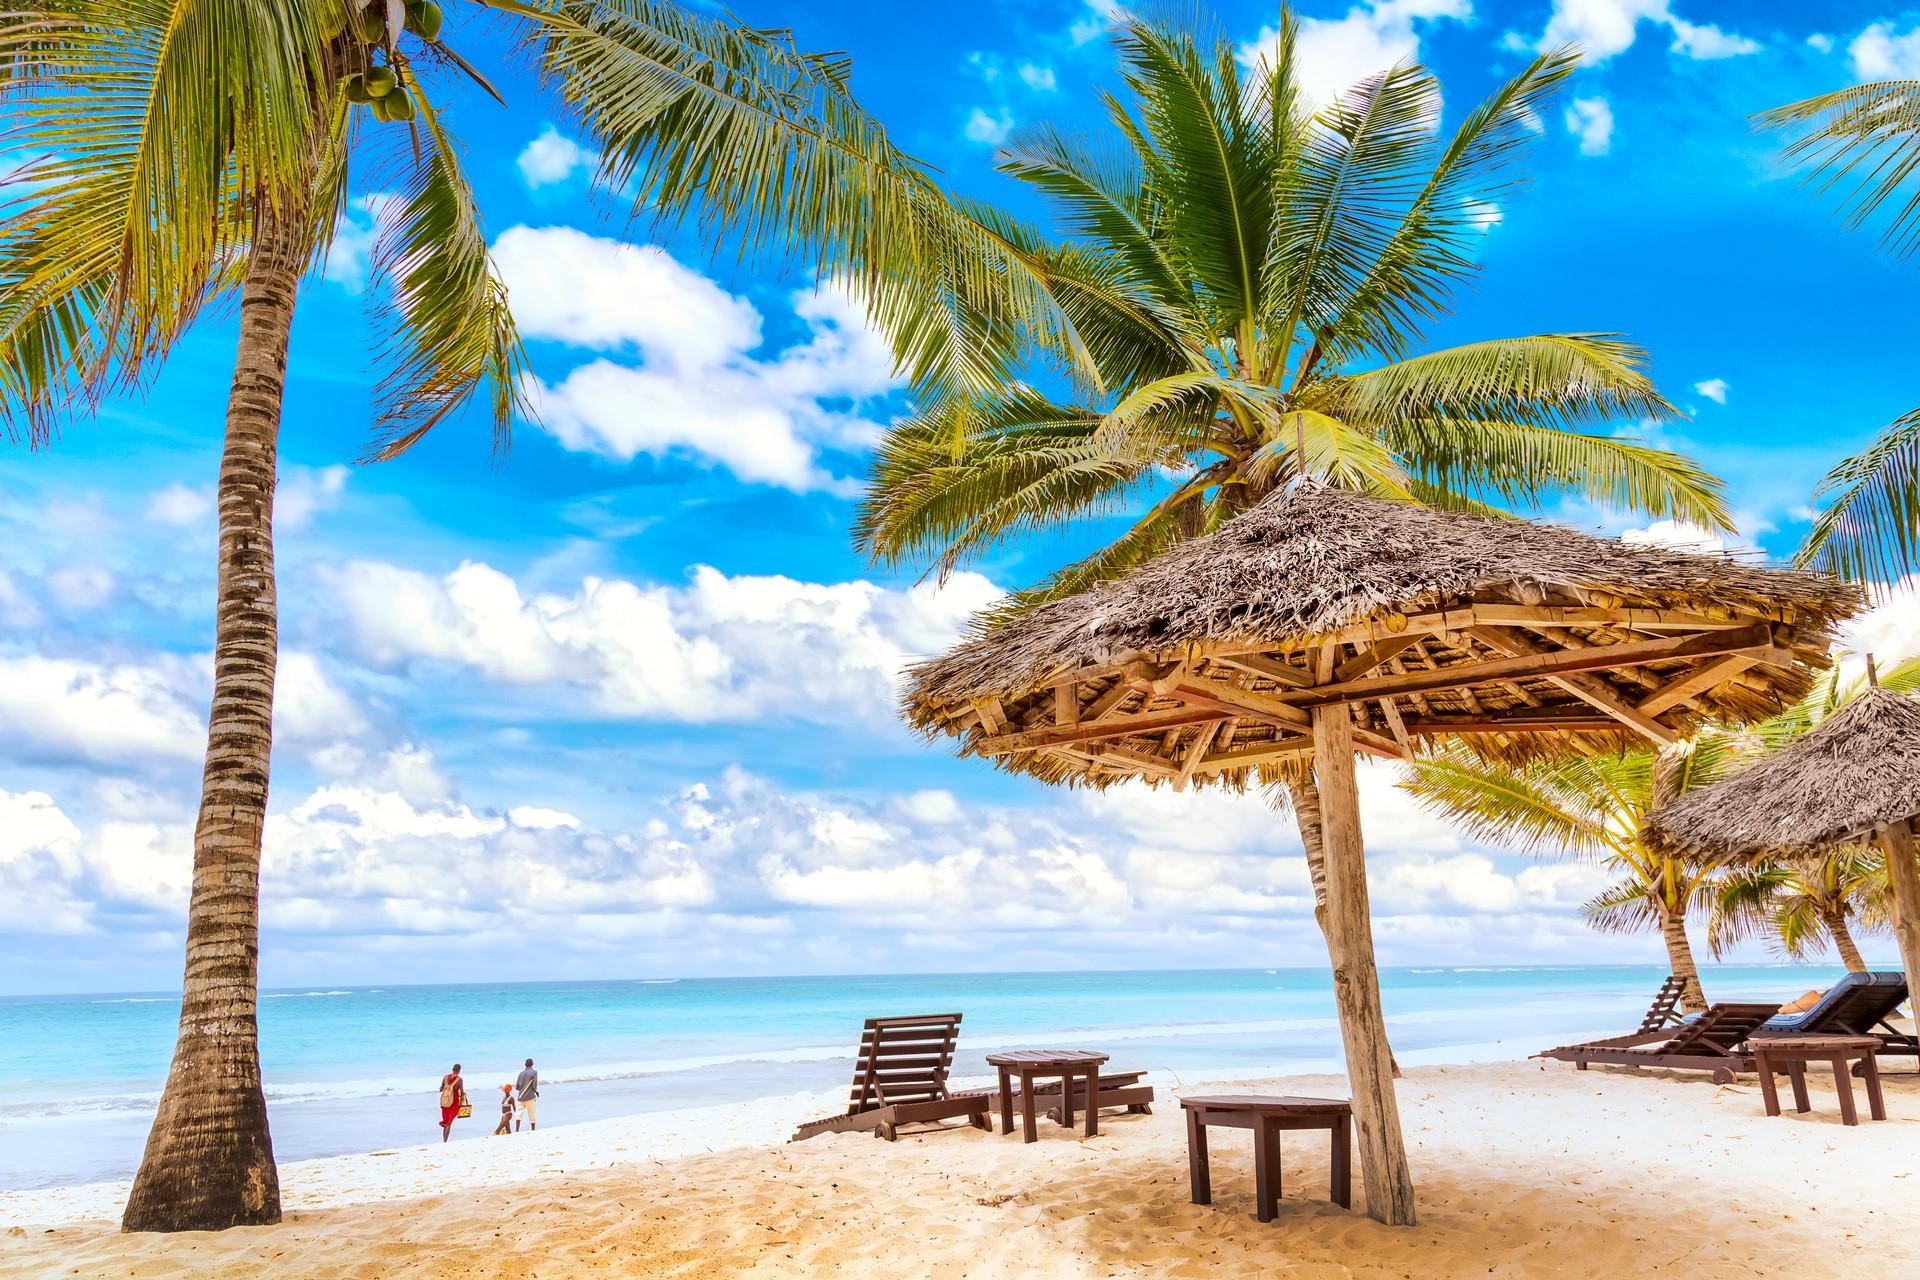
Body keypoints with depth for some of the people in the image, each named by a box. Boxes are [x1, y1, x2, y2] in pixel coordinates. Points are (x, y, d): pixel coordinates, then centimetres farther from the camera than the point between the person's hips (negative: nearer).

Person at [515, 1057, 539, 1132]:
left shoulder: (521, 1073, 12)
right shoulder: (534, 1072, -1)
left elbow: (517, 1087, 12)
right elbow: (534, 1086, -9)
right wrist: (536, 1092, 11)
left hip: (521, 1097, 4)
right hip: (530, 1097, -4)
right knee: (532, 1114, 3)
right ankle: (533, 1131, 5)